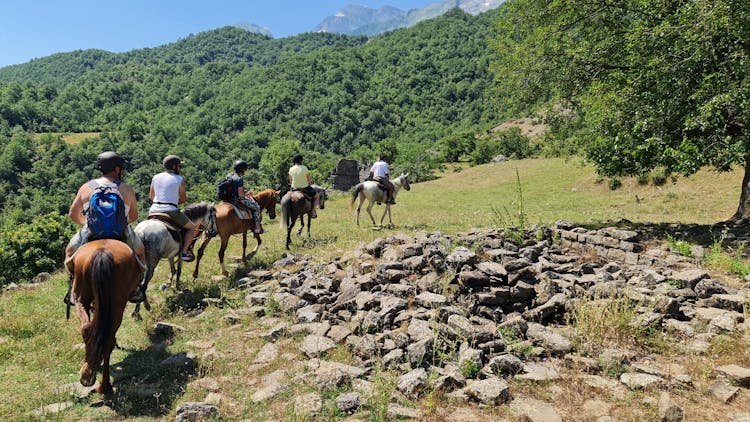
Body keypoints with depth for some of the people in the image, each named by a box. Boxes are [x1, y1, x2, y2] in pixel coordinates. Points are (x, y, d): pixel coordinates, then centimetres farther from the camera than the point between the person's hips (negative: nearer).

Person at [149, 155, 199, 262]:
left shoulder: (155, 177, 10)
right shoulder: (180, 179, -4)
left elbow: (151, 196, 18)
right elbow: (183, 198, 2)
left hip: (153, 210, 6)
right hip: (170, 211, -5)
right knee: (192, 228, 12)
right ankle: (184, 252, -2)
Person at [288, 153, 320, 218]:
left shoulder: (291, 169, -5)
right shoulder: (304, 168, -16)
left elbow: (290, 181, 5)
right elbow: (310, 180, -9)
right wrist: (309, 183, 12)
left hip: (294, 189, 4)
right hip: (305, 188, -4)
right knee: (316, 196, 19)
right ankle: (312, 212, 10)